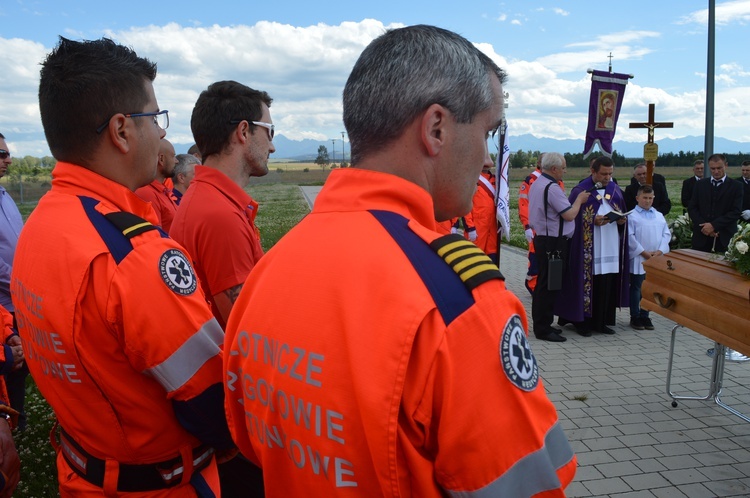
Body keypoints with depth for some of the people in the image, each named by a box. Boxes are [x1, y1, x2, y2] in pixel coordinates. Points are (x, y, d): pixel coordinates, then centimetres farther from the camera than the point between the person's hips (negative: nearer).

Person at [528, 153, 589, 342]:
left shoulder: (536, 185, 11)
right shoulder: (552, 188, -19)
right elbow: (569, 215, -19)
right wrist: (580, 199, -2)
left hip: (542, 238, 10)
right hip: (554, 243, -10)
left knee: (544, 284, 16)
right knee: (548, 285, -4)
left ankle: (542, 324, 25)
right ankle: (543, 329, 2)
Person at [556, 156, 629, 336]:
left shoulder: (615, 190, 12)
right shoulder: (580, 191, -5)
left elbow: (622, 214, 19)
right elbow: (573, 218, -6)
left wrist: (621, 220, -3)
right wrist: (593, 221, -18)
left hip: (611, 249, 5)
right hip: (588, 250, -5)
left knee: (608, 286, 5)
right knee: (588, 283, -4)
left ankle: (601, 322, 16)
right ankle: (583, 322, 9)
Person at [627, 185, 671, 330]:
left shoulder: (659, 216, 11)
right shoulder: (632, 216, -4)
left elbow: (666, 234, 8)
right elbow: (629, 236, -10)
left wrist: (660, 251, -6)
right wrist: (643, 252, -13)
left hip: (655, 259, 5)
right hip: (638, 259, -5)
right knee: (636, 287, 3)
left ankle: (644, 315, 20)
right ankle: (635, 317, 11)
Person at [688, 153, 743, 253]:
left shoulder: (736, 186, 4)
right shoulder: (700, 184, 12)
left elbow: (736, 212, -5)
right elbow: (692, 208, 6)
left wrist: (714, 225, -14)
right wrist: (704, 226, -8)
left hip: (724, 238, -2)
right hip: (701, 237, 2)